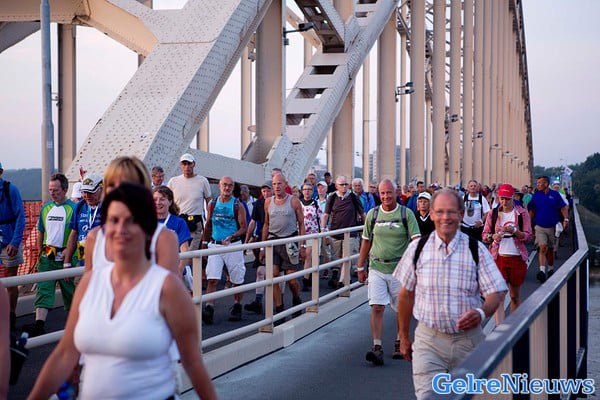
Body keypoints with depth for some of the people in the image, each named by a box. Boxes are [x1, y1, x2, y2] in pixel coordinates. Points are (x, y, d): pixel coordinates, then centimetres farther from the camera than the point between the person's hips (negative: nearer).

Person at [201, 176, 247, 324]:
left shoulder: (237, 205, -3)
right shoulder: (212, 204, 7)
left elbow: (244, 228, -5)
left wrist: (231, 237, -21)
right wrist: (204, 242, 15)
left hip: (233, 245, -2)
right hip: (215, 245, 2)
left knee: (237, 280, 8)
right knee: (212, 279, -11)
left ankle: (237, 307, 24)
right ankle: (209, 308, -16)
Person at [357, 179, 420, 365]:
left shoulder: (406, 214, -2)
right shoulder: (372, 214, 6)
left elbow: (416, 240, -9)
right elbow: (366, 242, 14)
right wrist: (361, 267, 14)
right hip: (377, 268, 1)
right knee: (377, 307, -10)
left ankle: (399, 343, 27)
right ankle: (377, 347, -10)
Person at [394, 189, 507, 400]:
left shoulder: (476, 250, -3)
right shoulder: (418, 248, 0)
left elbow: (496, 293, -5)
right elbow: (406, 294, 8)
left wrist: (481, 312, -27)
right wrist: (404, 336, 11)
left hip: (468, 338, 1)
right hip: (428, 339, 0)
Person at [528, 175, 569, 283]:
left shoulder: (555, 195, -2)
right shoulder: (535, 196, 1)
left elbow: (563, 208, -1)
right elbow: (532, 211, 9)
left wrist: (566, 219, -15)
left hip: (552, 227, 1)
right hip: (540, 227, -1)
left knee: (550, 250, 14)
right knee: (543, 247, -17)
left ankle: (550, 269, 32)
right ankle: (542, 271, -25)